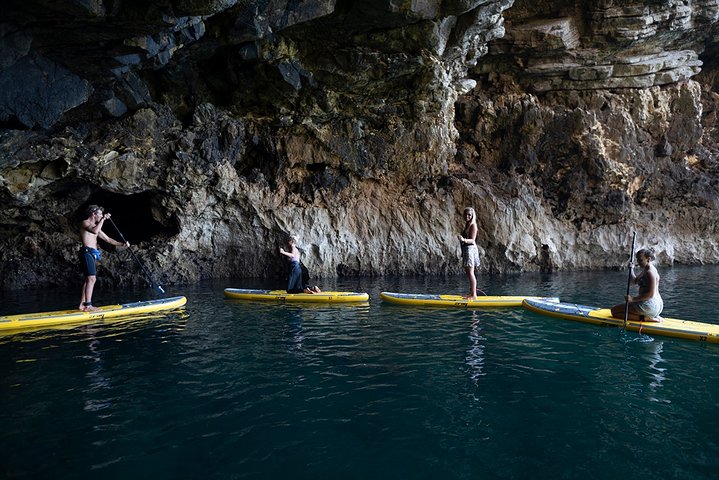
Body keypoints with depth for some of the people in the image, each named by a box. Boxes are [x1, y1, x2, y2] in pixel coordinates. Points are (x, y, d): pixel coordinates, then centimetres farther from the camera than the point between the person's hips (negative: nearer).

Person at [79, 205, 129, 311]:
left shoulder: (96, 226, 25)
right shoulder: (85, 223, -1)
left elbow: (108, 239, 24)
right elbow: (95, 231, -23)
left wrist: (122, 244, 13)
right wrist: (103, 219, -14)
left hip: (93, 255, 9)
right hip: (87, 252, -9)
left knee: (90, 279, 8)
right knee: (91, 278, -17)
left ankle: (82, 305, 10)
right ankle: (88, 305, -21)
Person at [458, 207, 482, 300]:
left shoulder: (473, 225, -11)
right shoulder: (467, 225, 16)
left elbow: (472, 240, -20)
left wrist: (464, 240, -37)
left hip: (470, 249, -10)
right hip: (466, 249, 10)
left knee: (470, 273, -10)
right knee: (469, 273, 13)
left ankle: (474, 295, -8)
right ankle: (472, 293, 20)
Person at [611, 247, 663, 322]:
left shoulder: (650, 272, -17)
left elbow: (651, 294, -24)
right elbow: (635, 280, 28)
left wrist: (633, 299, -25)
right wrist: (631, 269, 20)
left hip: (649, 305, -11)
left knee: (614, 310, -10)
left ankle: (643, 318, -15)